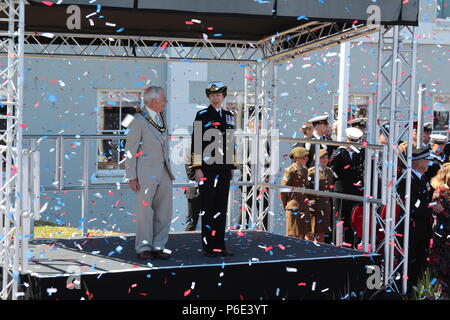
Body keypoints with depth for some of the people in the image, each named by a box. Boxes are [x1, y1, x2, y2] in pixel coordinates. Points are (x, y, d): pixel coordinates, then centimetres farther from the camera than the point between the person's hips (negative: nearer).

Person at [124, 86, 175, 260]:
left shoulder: (161, 117, 12)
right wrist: (131, 177, -11)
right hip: (146, 173, -7)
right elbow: (130, 150, -8)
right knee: (145, 211, -3)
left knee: (164, 212, 5)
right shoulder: (139, 120, -10)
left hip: (164, 172, 7)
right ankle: (143, 248, 7)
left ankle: (158, 247, 12)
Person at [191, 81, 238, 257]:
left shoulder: (229, 116, 15)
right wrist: (197, 168, -12)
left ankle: (219, 246, 12)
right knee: (208, 208, -2)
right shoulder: (202, 115, -2)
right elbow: (196, 143, -6)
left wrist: (233, 167, 15)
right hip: (207, 169, -5)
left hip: (224, 169, 5)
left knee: (221, 208, 7)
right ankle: (208, 246, 3)